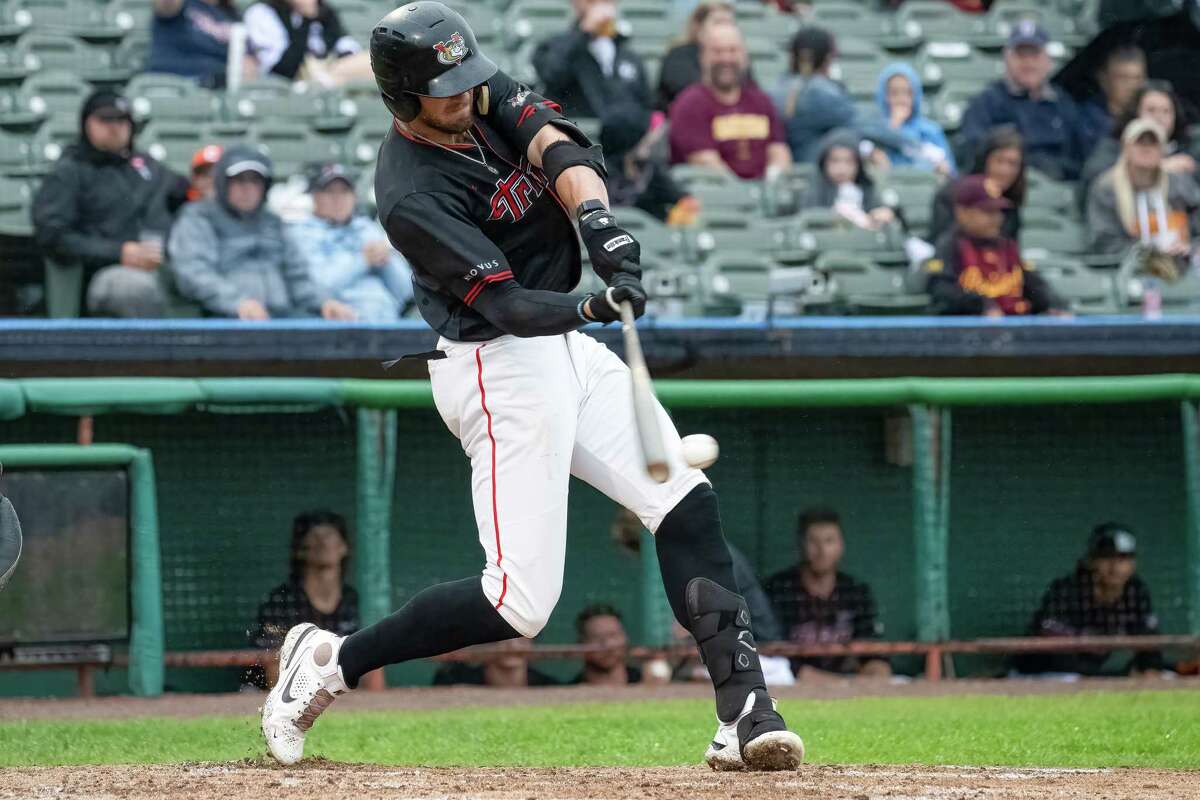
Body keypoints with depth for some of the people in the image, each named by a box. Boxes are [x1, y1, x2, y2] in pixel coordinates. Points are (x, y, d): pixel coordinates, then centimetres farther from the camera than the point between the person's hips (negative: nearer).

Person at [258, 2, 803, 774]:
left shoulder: (486, 96, 1)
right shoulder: (413, 195, -22)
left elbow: (560, 149, -14)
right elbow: (508, 305, -27)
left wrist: (596, 218, -33)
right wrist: (594, 308, -44)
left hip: (564, 345, 8)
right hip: (500, 370, -8)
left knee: (687, 506, -2)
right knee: (520, 602, -10)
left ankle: (745, 715, -4)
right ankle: (330, 663, 6)